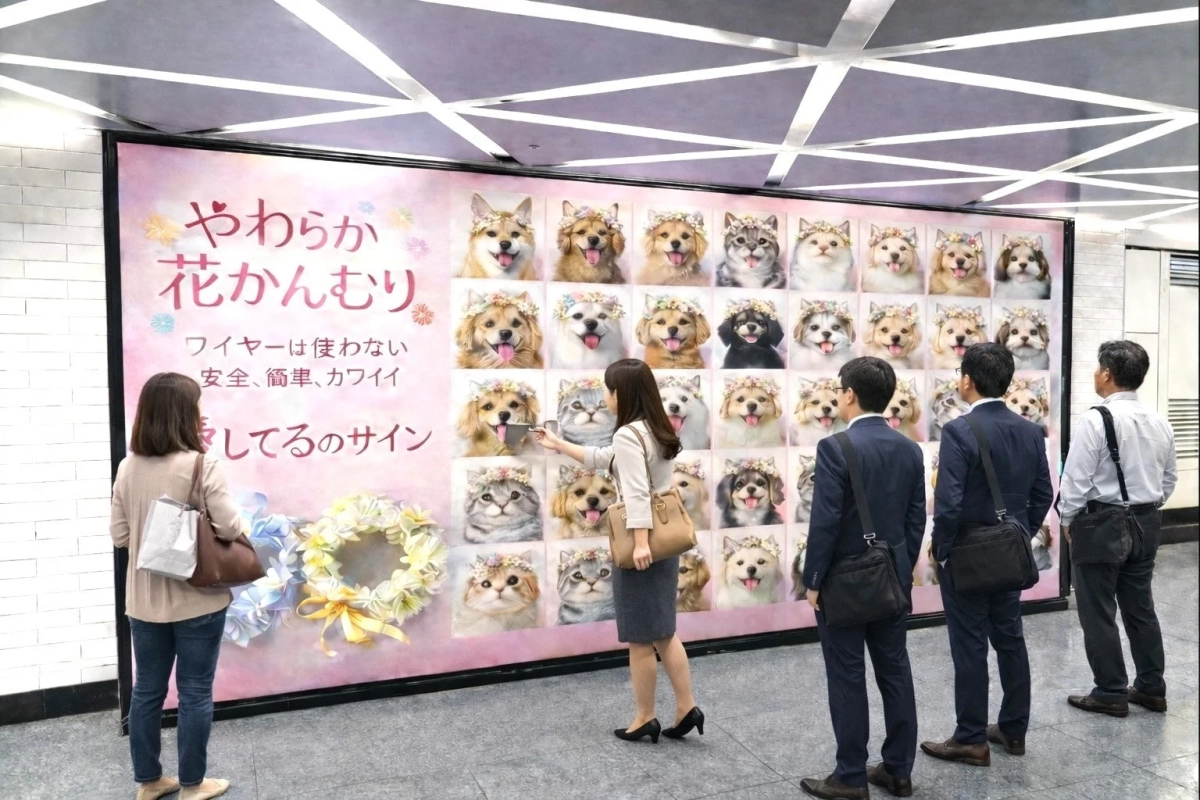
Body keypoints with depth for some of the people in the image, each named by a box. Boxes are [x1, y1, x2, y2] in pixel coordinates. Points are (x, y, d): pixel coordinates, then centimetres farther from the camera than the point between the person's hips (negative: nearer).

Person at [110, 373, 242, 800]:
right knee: (195, 692, 9)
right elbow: (230, 528, -18)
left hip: (144, 601, 5)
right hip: (197, 600, -5)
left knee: (147, 690, 17)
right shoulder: (201, 465, -18)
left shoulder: (128, 468, -1)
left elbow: (120, 536, 5)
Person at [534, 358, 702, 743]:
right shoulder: (656, 430, 12)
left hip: (642, 545, -9)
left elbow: (636, 495, -25)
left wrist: (640, 542, -29)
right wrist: (558, 445, 29)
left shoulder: (628, 435, -16)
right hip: (664, 542, 9)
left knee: (640, 640, 6)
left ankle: (645, 719, 20)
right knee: (662, 633, 17)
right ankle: (687, 708, 20)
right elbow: (602, 458, 23)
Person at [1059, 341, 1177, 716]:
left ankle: (1110, 693, 13)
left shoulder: (1096, 419, -19)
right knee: (1141, 607, 18)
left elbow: (1076, 478, -17)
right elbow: (1169, 480, 12)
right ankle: (1151, 688, 28)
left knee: (1098, 612, 4)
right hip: (1146, 522, 7)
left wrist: (1068, 520, -3)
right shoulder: (1159, 423, 4)